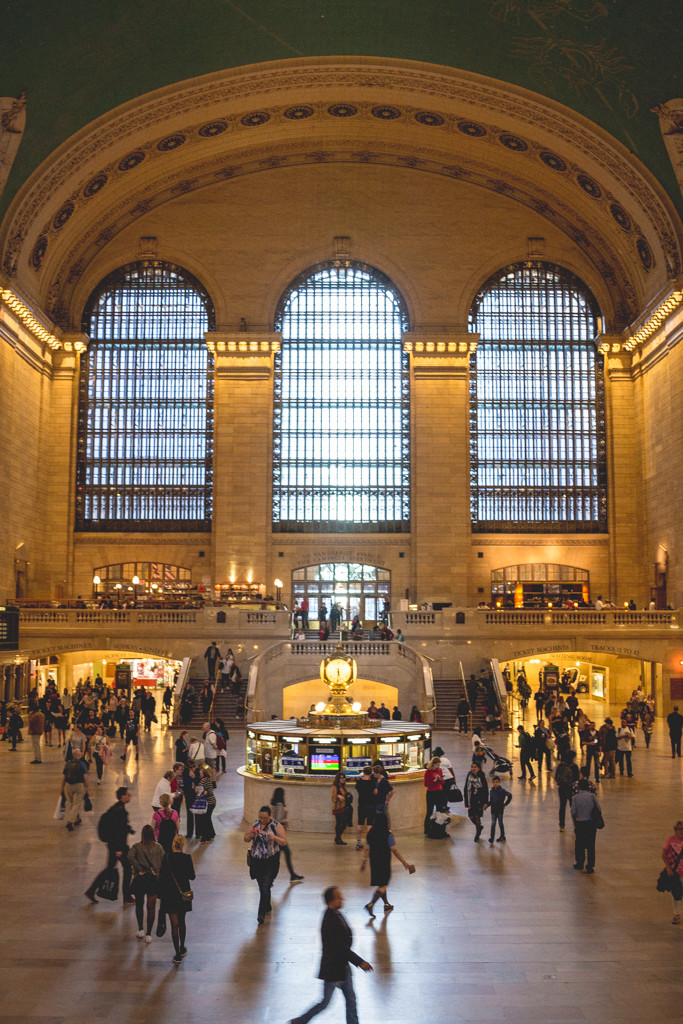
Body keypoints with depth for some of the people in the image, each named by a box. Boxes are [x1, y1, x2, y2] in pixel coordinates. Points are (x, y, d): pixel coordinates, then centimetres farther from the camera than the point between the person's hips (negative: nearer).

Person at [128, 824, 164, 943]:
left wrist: (139, 869, -15)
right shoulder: (159, 847, 0)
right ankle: (148, 934, 6)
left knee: (139, 905, 20)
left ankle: (141, 929, 24)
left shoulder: (136, 846, -3)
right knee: (151, 907, 6)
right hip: (154, 879, 0)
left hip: (140, 878, 0)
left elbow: (130, 857, -21)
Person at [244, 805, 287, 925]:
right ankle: (267, 907, 35)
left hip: (271, 861, -5)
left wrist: (273, 837, -24)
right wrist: (251, 835, -11)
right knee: (262, 886, 16)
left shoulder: (276, 826, -5)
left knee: (265, 887, -12)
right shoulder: (255, 824, 6)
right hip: (256, 860, 5)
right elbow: (246, 839, 11)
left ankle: (261, 913, -11)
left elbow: (284, 842, -8)